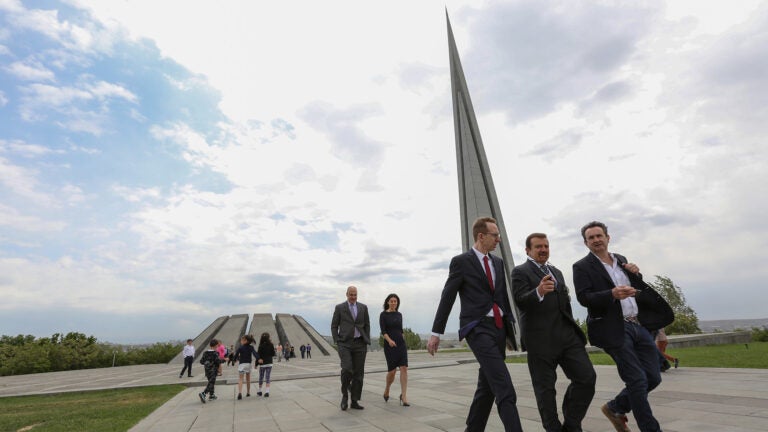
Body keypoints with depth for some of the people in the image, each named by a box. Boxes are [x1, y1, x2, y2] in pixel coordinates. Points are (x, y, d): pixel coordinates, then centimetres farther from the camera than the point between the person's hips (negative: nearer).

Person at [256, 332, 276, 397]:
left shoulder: (261, 346, -11)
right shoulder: (271, 345, -5)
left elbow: (258, 355, -9)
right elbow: (273, 354, 2)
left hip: (262, 364, -1)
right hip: (269, 363, 1)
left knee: (261, 378, 14)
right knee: (268, 378, 5)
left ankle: (259, 391, 25)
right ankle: (267, 392, -3)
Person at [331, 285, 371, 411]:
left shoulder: (363, 307, 8)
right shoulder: (339, 307, 2)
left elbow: (367, 325, 11)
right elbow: (334, 326, 4)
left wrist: (367, 342, 2)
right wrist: (337, 342, -5)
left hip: (359, 344, 3)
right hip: (345, 343, -3)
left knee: (358, 372, 1)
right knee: (347, 369, -18)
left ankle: (354, 401, 12)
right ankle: (345, 395, 6)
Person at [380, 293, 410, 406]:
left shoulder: (399, 314, 10)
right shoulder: (383, 315, -4)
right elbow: (383, 331, -14)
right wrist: (389, 340, -30)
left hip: (401, 344, 4)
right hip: (389, 345, -4)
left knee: (404, 369, -8)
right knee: (392, 370, -1)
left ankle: (404, 396, -4)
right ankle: (387, 389, 28)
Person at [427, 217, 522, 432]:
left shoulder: (498, 262, 14)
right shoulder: (461, 261, -5)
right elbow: (447, 298, -4)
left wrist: (511, 325, 16)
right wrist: (436, 333, -4)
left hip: (499, 327, 7)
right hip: (478, 328, -7)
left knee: (487, 386, 13)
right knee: (504, 389, -13)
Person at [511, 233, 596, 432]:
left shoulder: (556, 272, 20)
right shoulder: (520, 272, -4)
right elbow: (520, 301, -18)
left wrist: (573, 330, 24)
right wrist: (539, 292, -37)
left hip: (567, 335, 7)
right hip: (540, 339, -6)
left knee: (587, 377, 0)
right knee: (545, 388, 2)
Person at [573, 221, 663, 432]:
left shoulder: (621, 259, 15)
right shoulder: (582, 267, -6)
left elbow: (636, 288, 24)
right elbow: (584, 298, -15)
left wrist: (636, 274, 3)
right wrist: (613, 294, -29)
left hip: (638, 325, 7)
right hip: (614, 329, -7)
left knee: (653, 377, 10)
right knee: (637, 381, -4)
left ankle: (615, 408, 29)